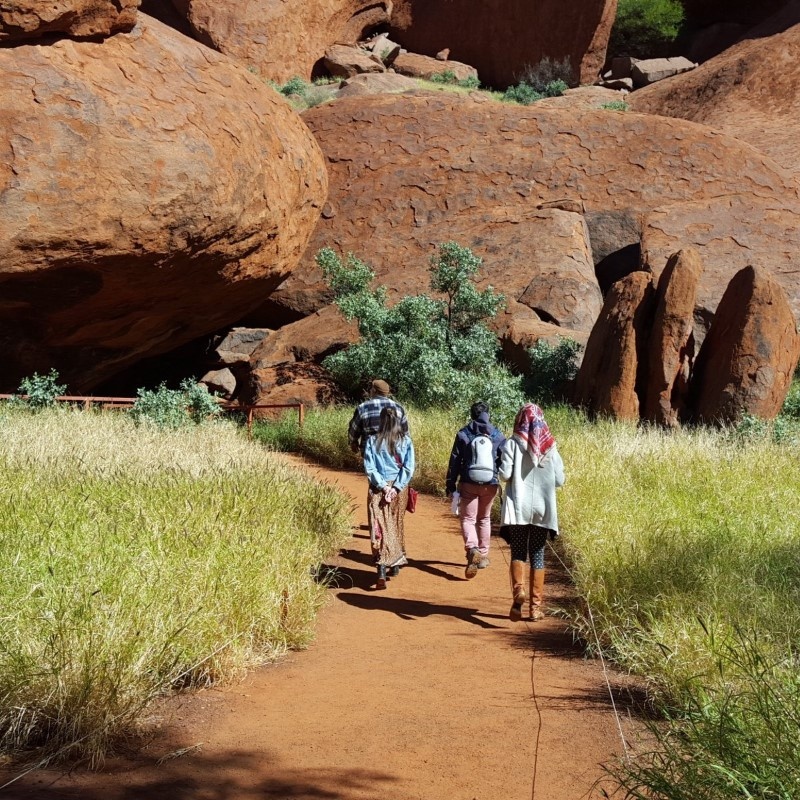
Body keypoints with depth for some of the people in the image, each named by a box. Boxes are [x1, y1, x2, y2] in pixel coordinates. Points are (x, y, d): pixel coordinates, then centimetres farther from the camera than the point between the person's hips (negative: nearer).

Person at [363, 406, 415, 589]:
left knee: (380, 528, -3)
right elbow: (409, 467, -6)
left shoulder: (372, 441, -4)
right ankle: (395, 565, 32)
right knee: (397, 525, 19)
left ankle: (382, 571, -17)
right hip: (399, 489, 2)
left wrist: (383, 486, -7)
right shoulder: (405, 440, -1)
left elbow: (369, 468, -8)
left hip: (378, 489, -2)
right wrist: (396, 488, -7)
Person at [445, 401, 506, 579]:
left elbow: (454, 462, -2)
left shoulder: (463, 434, -3)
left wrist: (450, 486, 3)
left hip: (468, 484, -2)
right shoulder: (498, 436, 1)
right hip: (490, 484, 2)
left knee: (467, 518, 2)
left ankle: (472, 549, -23)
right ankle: (483, 555, 24)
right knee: (484, 519, 18)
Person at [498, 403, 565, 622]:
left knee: (518, 552, 7)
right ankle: (536, 605, 11)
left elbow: (505, 474, -13)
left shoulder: (513, 444, -6)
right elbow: (559, 480, 0)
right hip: (543, 508, 2)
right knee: (537, 554, 11)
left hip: (518, 507, -1)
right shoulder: (550, 446, 0)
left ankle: (518, 589, -20)